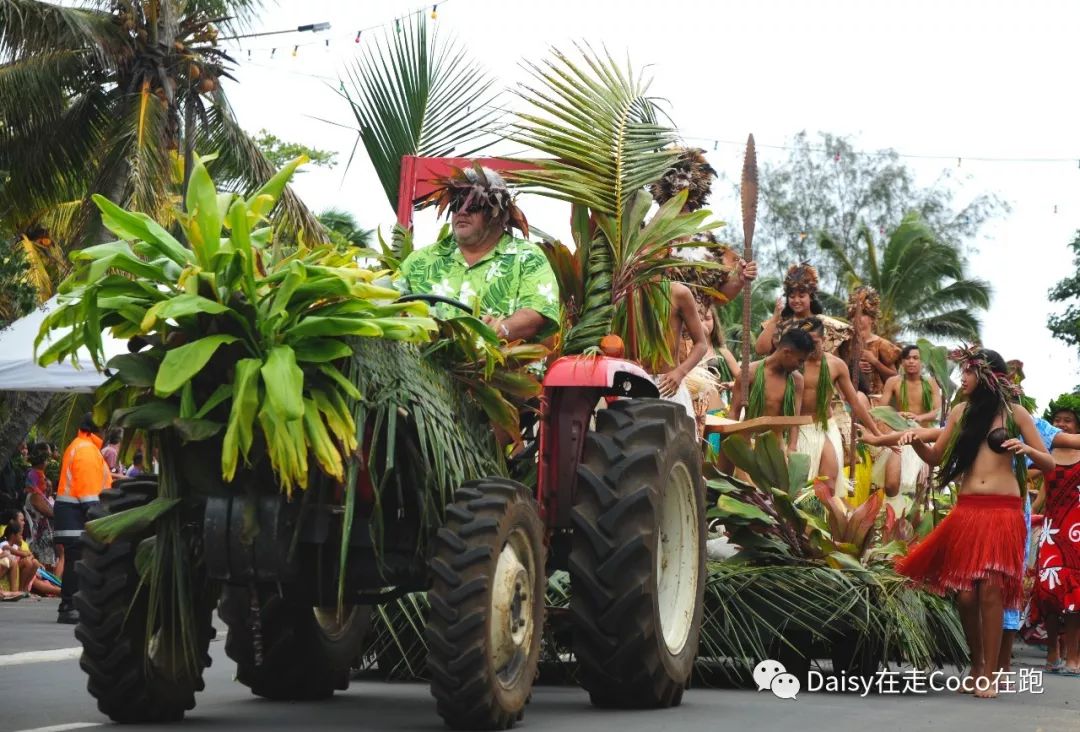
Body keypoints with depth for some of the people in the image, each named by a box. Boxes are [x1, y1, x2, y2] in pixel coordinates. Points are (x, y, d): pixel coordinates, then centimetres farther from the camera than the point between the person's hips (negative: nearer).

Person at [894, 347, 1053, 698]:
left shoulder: (1014, 413, 4)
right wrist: (916, 440, -2)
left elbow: (1049, 464, 4)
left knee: (991, 590, -11)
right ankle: (977, 664, 16)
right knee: (965, 593, -3)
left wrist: (1027, 449, -17)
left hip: (1003, 511, -3)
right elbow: (935, 457, 18)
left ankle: (990, 674, -5)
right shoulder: (961, 412, 12)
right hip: (967, 510, 3)